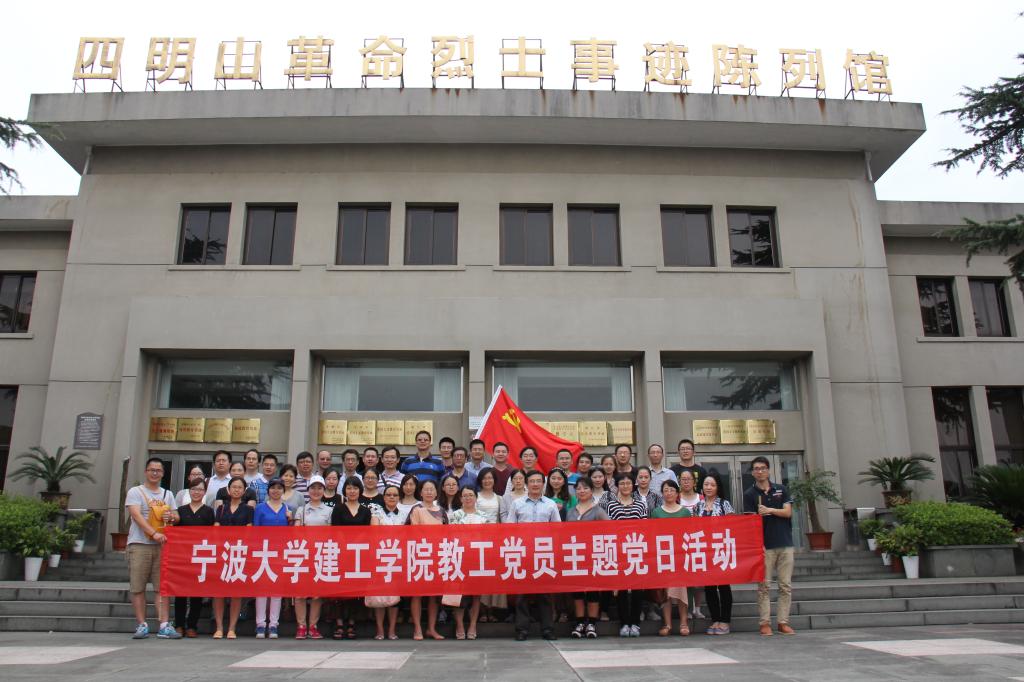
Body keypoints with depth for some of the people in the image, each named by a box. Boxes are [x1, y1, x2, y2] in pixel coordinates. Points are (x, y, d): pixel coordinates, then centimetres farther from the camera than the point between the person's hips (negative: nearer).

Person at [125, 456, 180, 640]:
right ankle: (142, 626, 6)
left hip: (162, 544, 3)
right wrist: (154, 533, -24)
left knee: (162, 586, 0)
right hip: (139, 544, -3)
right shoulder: (135, 492, 2)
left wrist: (170, 518, -5)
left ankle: (164, 626, -1)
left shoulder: (168, 494, 16)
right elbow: (137, 516, -12)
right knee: (138, 587, -1)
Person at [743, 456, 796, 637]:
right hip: (765, 545, -3)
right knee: (764, 586, -2)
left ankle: (783, 622, 10)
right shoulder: (749, 494, 2)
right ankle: (765, 623, 3)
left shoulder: (781, 489, 10)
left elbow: (788, 512, 1)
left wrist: (770, 510, -13)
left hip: (785, 543, 3)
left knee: (786, 585, 3)